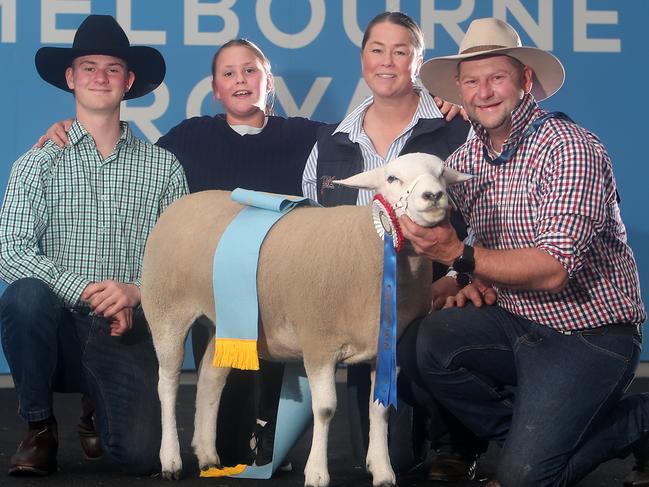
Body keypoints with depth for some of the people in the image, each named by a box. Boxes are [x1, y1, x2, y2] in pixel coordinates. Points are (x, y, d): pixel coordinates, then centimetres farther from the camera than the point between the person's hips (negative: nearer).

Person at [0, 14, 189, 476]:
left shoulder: (163, 167, 9)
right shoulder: (38, 164, 5)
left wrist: (136, 291, -17)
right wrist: (83, 291, -20)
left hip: (129, 333, 1)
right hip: (60, 326, 0)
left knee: (143, 453, -20)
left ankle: (101, 409, 21)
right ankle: (39, 428, -9)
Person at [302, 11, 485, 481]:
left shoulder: (458, 131, -3)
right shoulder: (331, 145, 11)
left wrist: (454, 279, -21)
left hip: (440, 304, -3)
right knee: (385, 456, -4)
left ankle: (460, 447, -1)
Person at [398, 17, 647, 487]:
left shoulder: (569, 148, -17)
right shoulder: (464, 160, 5)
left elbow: (554, 270, -25)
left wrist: (461, 255, -31)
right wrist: (476, 282, -3)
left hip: (590, 334, -7)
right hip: (516, 321, 7)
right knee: (424, 343, -20)